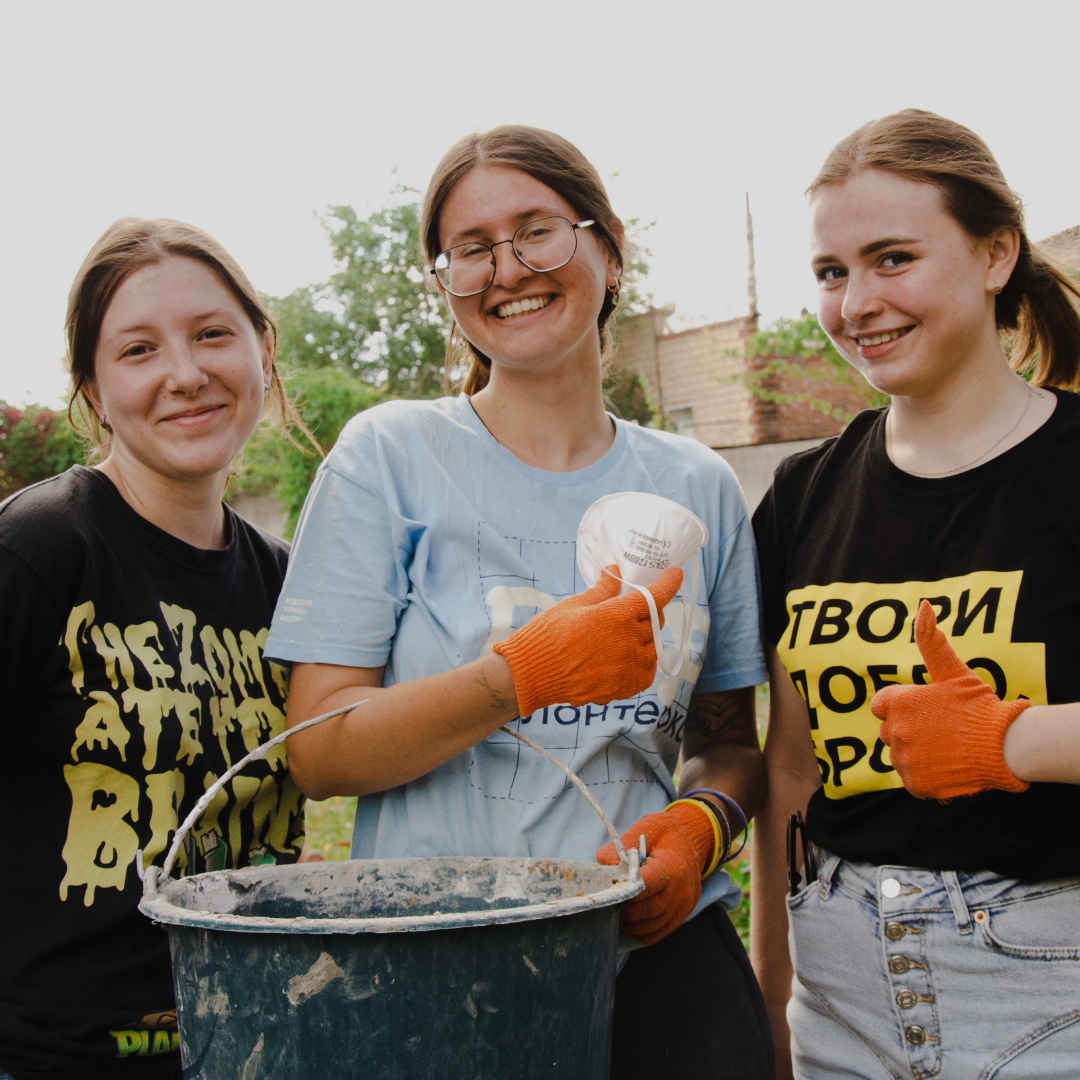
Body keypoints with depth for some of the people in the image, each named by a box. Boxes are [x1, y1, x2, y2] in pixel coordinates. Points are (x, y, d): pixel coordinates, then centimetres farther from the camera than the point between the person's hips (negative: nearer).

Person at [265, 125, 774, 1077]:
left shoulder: (699, 488, 7)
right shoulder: (390, 455, -2)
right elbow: (318, 753, -7)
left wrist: (699, 826, -7)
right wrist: (525, 674, -20)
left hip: (659, 950, 2)